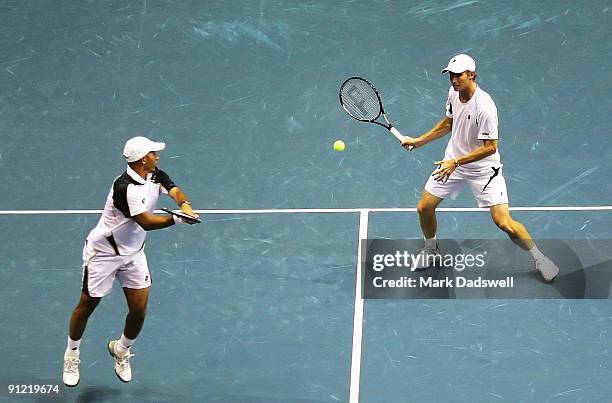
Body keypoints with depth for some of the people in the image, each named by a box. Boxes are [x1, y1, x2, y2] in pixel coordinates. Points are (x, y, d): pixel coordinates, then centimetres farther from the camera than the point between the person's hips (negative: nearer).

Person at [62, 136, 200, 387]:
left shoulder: (157, 177, -5)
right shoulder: (125, 187, -31)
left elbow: (176, 192, -21)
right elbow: (146, 222, -36)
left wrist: (185, 204, -43)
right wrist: (178, 219, -47)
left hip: (133, 253, 7)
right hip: (103, 253, -6)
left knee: (139, 308, 1)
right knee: (87, 305, 8)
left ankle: (121, 350, 30)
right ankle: (71, 357, 29)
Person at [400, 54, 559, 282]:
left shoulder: (484, 106, -29)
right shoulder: (454, 92, -5)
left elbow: (490, 147, -27)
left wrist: (456, 162, -31)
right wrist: (419, 141, 13)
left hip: (483, 168, -7)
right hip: (453, 161, 7)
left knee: (503, 222, -12)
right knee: (424, 208, 4)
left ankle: (538, 258, 10)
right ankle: (430, 252, 32)